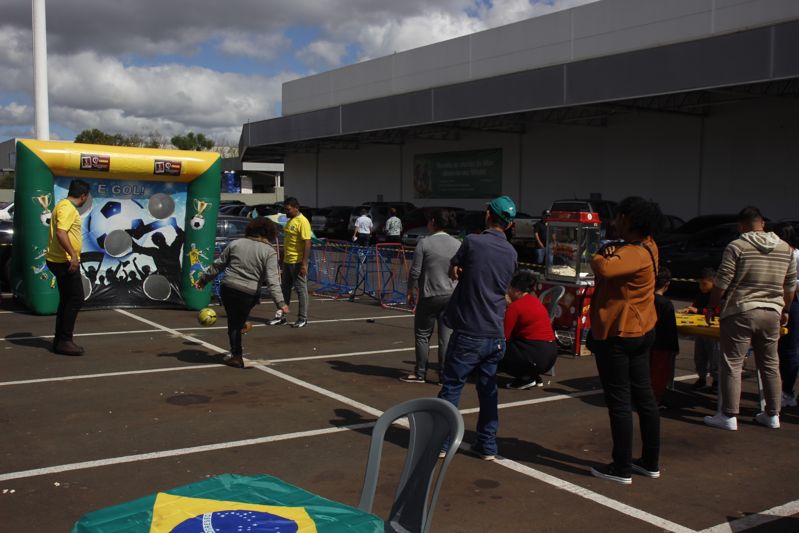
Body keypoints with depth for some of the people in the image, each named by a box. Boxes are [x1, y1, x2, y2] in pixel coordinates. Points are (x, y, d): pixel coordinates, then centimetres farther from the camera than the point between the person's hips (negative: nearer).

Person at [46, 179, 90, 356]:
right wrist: (73, 255, -33)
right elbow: (60, 233, -28)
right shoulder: (68, 208, -15)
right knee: (76, 299, -8)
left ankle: (60, 339, 19)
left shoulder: (65, 206, 16)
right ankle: (64, 341, -5)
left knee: (66, 300, 14)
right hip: (65, 261, -11)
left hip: (63, 261, 11)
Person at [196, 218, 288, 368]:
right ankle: (236, 355, 23)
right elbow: (272, 280, -13)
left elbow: (217, 265, 13)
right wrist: (280, 302, -16)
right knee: (238, 323, 15)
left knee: (233, 322, 16)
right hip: (249, 294, -2)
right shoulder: (269, 252, -2)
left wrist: (203, 279, 25)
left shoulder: (236, 243, 8)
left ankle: (236, 356, 18)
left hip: (228, 288, 2)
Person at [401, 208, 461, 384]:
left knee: (422, 335, 9)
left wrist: (411, 292, 5)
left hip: (429, 296, -4)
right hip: (451, 296, 4)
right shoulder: (458, 244, 3)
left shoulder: (425, 243, -9)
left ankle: (420, 373, 15)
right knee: (446, 336, 6)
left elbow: (415, 272, -8)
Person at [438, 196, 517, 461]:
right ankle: (488, 445, 19)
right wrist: (470, 276, 5)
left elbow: (453, 272, 3)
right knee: (488, 388, 14)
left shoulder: (473, 242, -10)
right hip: (495, 334, 5)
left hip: (469, 332, -5)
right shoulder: (511, 253, 6)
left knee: (452, 386, 5)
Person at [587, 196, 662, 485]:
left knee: (619, 401, -1)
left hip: (617, 335, -10)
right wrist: (609, 251, 1)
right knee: (643, 396, 14)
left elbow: (605, 269, -39)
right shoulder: (647, 246, 6)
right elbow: (616, 259, 23)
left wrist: (598, 256, -17)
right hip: (641, 331, 10)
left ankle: (622, 469, 7)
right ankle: (650, 462, 25)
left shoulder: (634, 254, -22)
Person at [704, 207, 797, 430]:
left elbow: (722, 282, -10)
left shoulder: (736, 247, -8)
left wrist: (712, 307, 2)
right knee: (770, 364, 15)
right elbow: (790, 285, 14)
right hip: (772, 313, 5)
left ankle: (729, 416, -1)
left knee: (732, 364, -1)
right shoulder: (785, 249, 8)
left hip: (740, 312, -5)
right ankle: (772, 415, 22)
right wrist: (785, 311, 27)